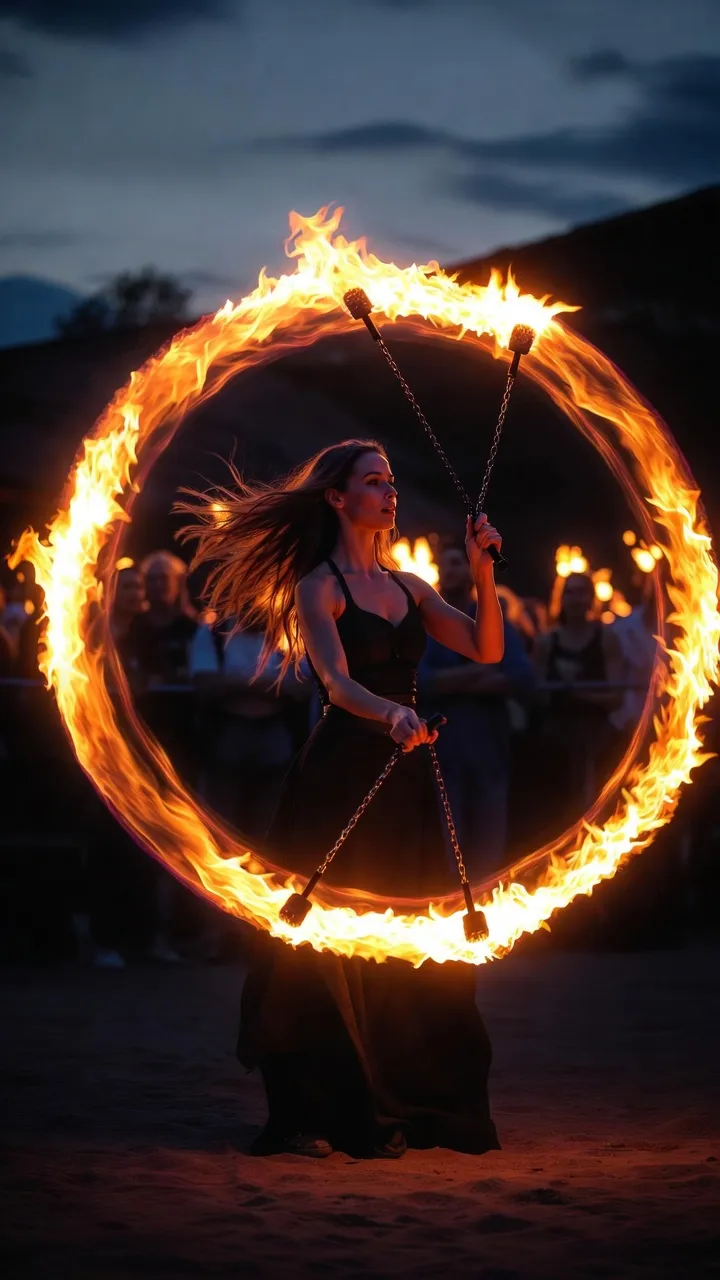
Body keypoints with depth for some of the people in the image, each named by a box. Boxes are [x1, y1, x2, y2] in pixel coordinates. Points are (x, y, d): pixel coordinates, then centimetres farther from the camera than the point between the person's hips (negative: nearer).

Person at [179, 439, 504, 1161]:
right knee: (330, 941, -5)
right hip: (340, 773, -6)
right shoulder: (316, 587, -5)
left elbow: (486, 649, 7)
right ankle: (309, 1117, 1)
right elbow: (337, 681, -20)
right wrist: (391, 714, -39)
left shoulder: (406, 587, 14)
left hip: (401, 775, 6)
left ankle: (389, 1111, 14)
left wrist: (482, 572, -6)